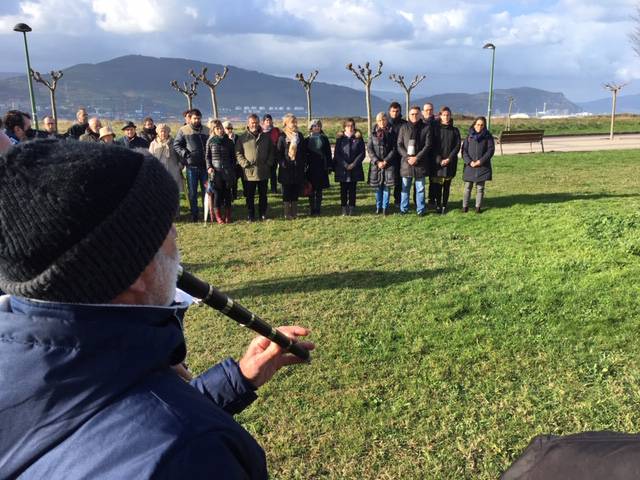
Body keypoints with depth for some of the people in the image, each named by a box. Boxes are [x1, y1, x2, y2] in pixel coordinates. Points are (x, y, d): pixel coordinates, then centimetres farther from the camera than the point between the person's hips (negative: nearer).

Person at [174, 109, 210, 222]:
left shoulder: (206, 130, 12)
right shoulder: (183, 130, 2)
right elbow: (176, 145, 1)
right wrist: (184, 153, -14)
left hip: (205, 165, 3)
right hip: (191, 165, -2)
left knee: (206, 189, 7)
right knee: (192, 192, 3)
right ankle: (194, 214, 12)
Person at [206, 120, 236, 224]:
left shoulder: (229, 141, 6)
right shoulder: (210, 141, 3)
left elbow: (233, 157, 10)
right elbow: (208, 156, 6)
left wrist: (233, 170, 4)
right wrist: (209, 167, -8)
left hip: (228, 171, 1)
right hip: (215, 171, -1)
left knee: (227, 193, 5)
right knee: (217, 193, 1)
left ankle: (228, 215, 15)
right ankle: (218, 216, 11)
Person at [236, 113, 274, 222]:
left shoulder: (266, 137, 8)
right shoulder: (242, 138, 0)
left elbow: (272, 151, 12)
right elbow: (238, 153, -1)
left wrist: (269, 163, 0)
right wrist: (244, 163, -12)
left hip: (263, 171, 2)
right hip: (249, 172, -2)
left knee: (263, 195, 11)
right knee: (250, 196, 5)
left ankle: (263, 214, 21)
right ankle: (250, 215, 15)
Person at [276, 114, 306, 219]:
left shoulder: (299, 136, 10)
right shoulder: (282, 137, -4)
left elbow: (304, 152, 13)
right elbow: (278, 153, -5)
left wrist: (304, 164, 6)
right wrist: (283, 164, -14)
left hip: (298, 168, 4)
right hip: (287, 168, -4)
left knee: (296, 192, 7)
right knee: (287, 192, 2)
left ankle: (294, 213, 17)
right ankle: (287, 214, 9)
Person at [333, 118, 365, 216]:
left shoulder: (358, 138, 5)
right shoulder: (340, 138, 3)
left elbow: (362, 153, 1)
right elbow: (336, 153, -1)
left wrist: (354, 164, -10)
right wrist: (345, 165, -11)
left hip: (355, 169, 0)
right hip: (342, 169, 0)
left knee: (352, 189, 4)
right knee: (344, 189, 3)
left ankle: (352, 208, 10)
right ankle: (344, 208, 10)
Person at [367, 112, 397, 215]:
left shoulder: (391, 133, 2)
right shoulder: (373, 133, 4)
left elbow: (394, 149, -1)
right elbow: (369, 149, 0)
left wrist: (385, 161, -11)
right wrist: (377, 162, -9)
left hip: (388, 163, -1)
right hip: (376, 164, 1)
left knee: (386, 186, -1)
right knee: (378, 187, 5)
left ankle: (385, 207, 7)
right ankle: (378, 207, 15)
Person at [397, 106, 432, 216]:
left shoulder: (426, 127, 2)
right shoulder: (404, 128, 5)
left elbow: (428, 145, -3)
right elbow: (399, 145, 3)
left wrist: (417, 157, -12)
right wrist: (407, 157, -11)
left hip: (420, 163, -1)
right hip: (406, 162, 1)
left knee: (420, 188, 5)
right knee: (405, 187, 8)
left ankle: (420, 209, 13)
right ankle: (403, 209, 16)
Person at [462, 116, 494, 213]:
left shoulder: (488, 136, 3)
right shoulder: (469, 136, 7)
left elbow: (491, 150, -3)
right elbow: (464, 150, 2)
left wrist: (481, 161, -13)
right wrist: (469, 162, -12)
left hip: (482, 166, -1)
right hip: (470, 166, 1)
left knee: (480, 187, 5)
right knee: (467, 187, 2)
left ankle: (478, 206, 11)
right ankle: (465, 206, 8)